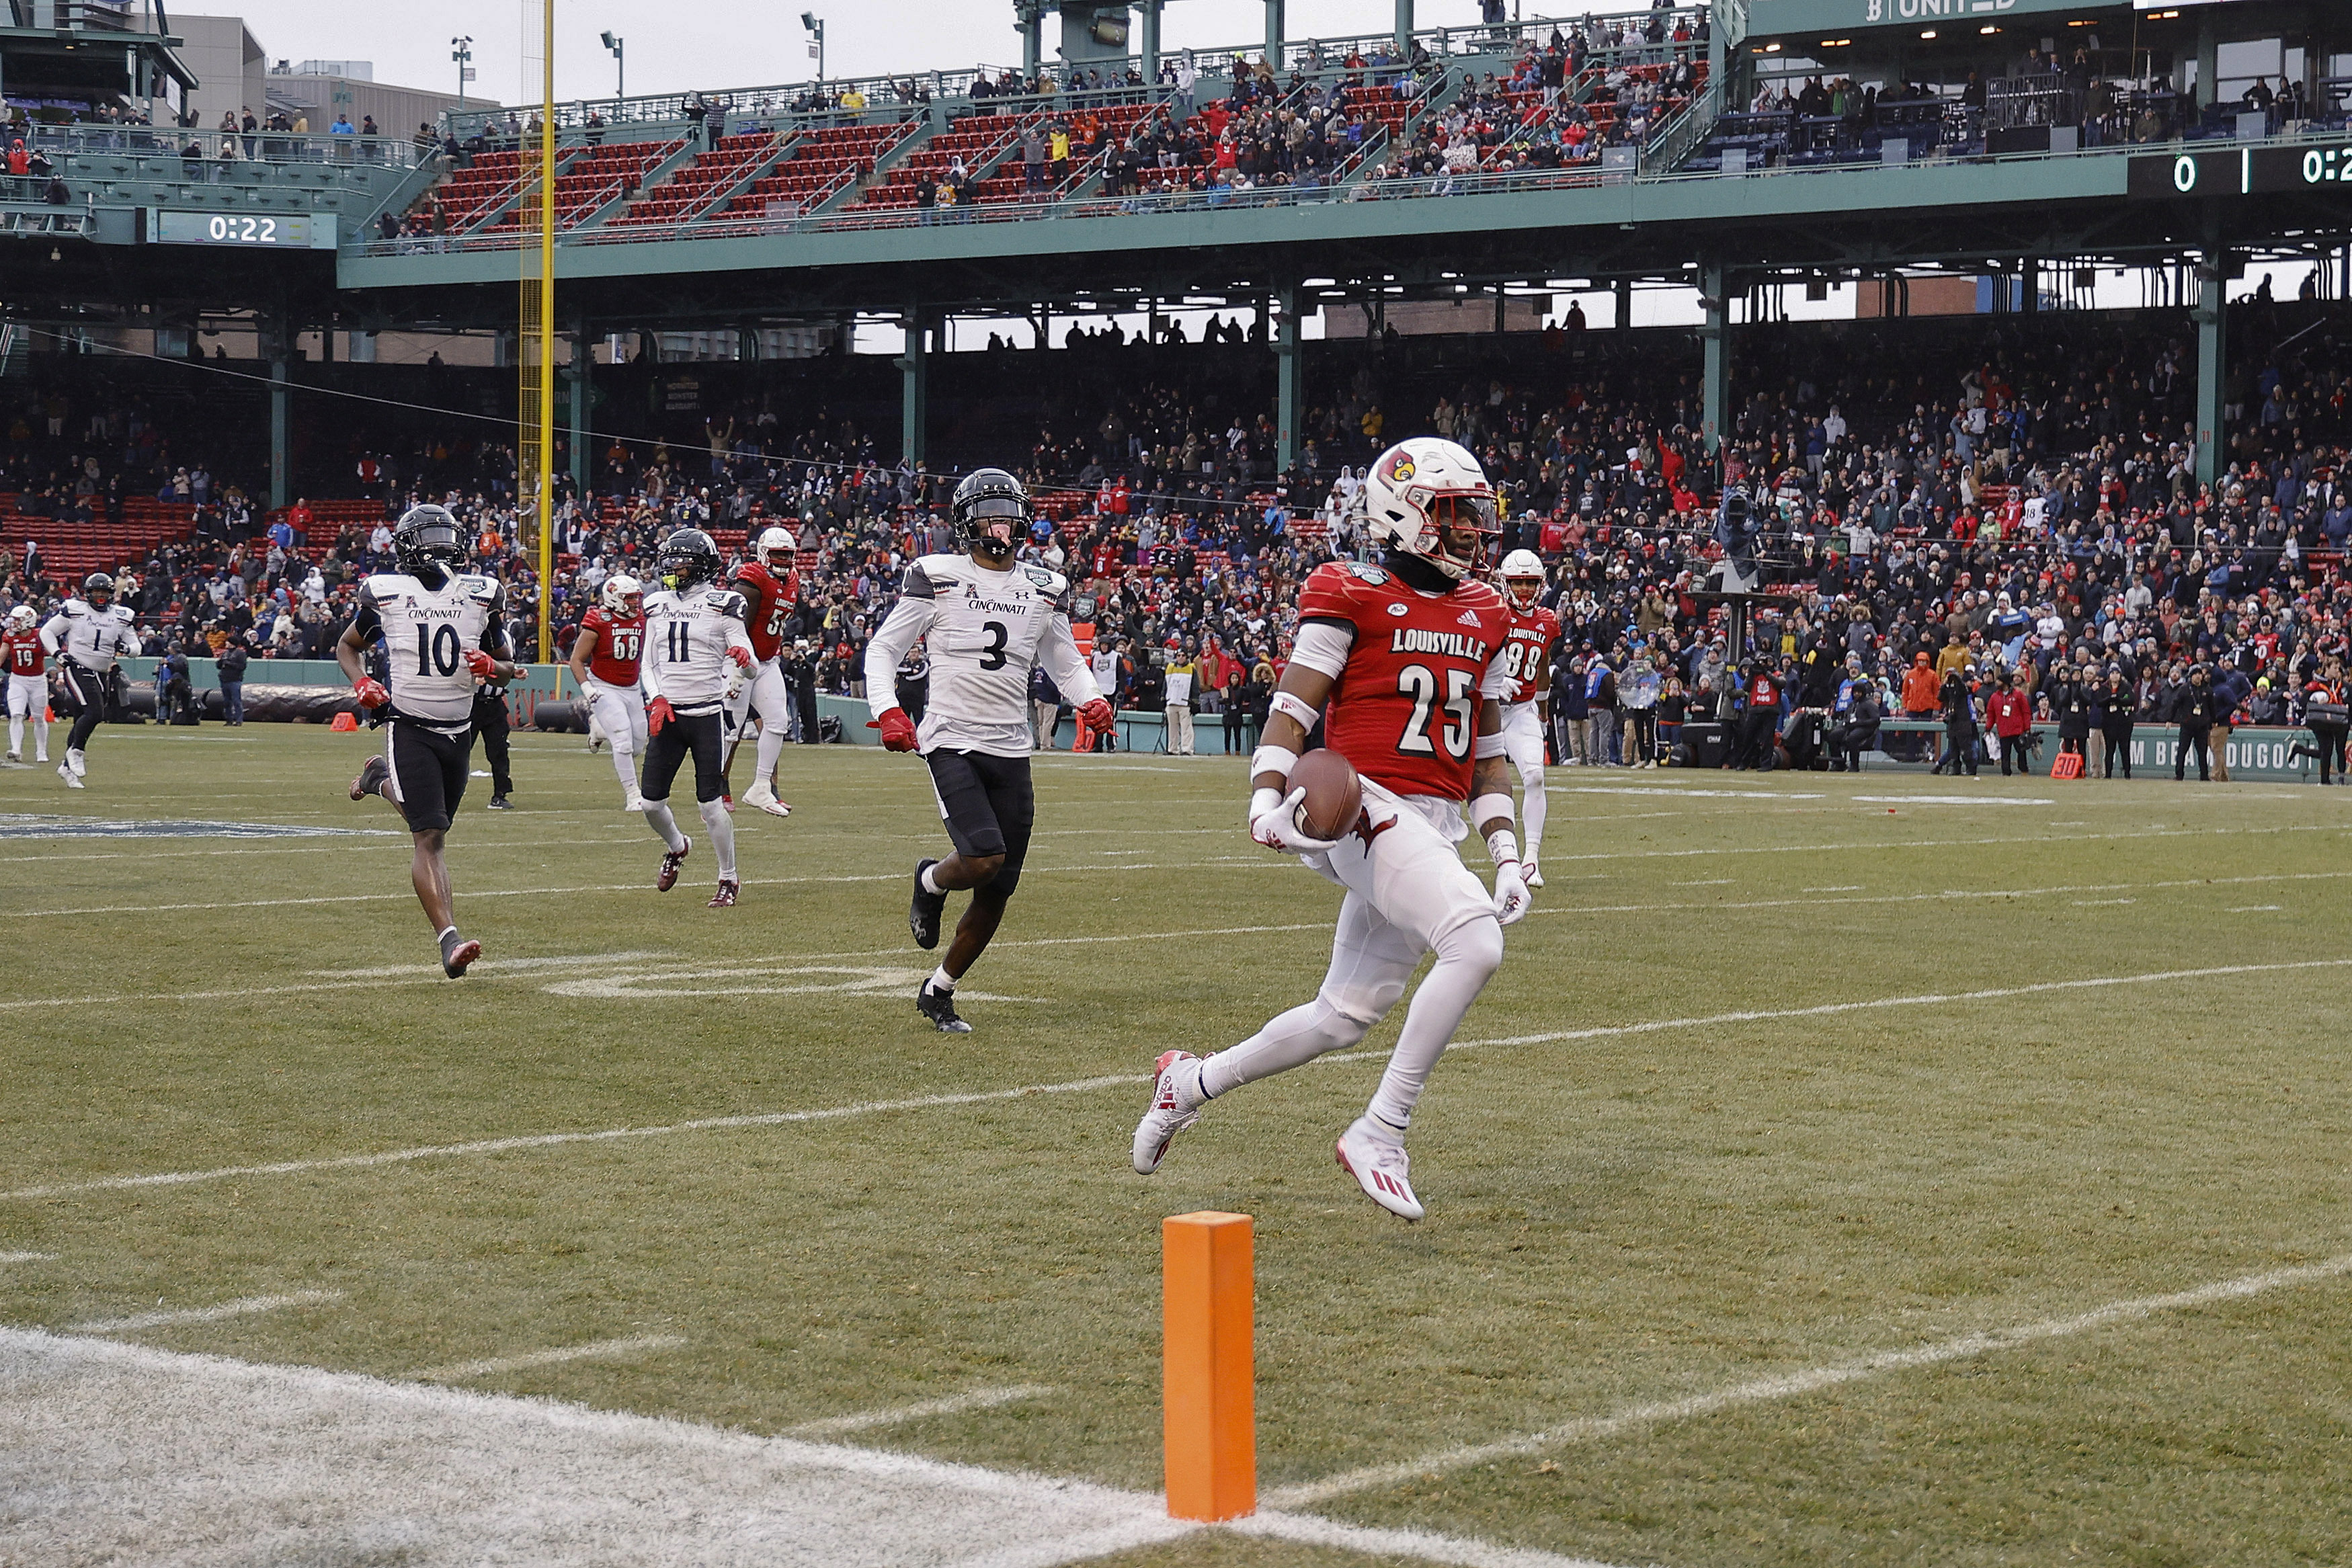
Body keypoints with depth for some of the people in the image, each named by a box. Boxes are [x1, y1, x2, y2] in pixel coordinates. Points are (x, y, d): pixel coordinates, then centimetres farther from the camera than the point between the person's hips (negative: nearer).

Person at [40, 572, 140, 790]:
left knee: (83, 720, 9)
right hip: (77, 671, -5)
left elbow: (136, 647, 11)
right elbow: (47, 632, 3)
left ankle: (68, 766, 20)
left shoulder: (121, 617, 6)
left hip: (101, 674, 5)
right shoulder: (74, 611, -4)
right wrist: (58, 654, -12)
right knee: (95, 712, -23)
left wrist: (126, 648, -12)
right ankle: (76, 751, -4)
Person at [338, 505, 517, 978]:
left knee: (432, 825, 20)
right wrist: (360, 681, -6)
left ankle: (380, 780, 49)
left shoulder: (480, 596, 4)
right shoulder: (385, 594, -2)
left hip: (459, 732, 5)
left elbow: (508, 668, 13)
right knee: (429, 837, -16)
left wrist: (493, 667, -11)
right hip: (409, 728, -4)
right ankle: (449, 939, -21)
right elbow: (347, 645, 14)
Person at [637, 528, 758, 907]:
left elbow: (752, 668, -5)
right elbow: (648, 663, 15)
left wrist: (745, 660, -30)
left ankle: (729, 881, 9)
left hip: (708, 715, -5)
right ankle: (676, 848, 34)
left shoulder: (722, 605, -4)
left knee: (711, 804, -5)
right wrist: (656, 699, -3)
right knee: (651, 801, 3)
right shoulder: (658, 605, 10)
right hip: (667, 715, 5)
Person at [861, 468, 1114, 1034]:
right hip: (951, 743, -5)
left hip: (1011, 751, 5)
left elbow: (1065, 663, 22)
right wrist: (887, 711, -12)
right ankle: (930, 882, 11)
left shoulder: (1044, 589, 11)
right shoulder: (937, 579, -2)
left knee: (997, 892, 2)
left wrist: (1091, 700, 0)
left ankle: (939, 990, 20)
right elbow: (883, 648, 3)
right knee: (984, 855, -25)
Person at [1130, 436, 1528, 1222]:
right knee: (1474, 943, -28)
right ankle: (1380, 1133, -20)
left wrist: (1505, 851, 14)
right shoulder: (1353, 598, -5)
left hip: (1435, 830, 8)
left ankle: (1192, 1082, 33)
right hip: (1367, 808, -8)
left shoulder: (1484, 614, 16)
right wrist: (1267, 799, -24)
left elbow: (1488, 744, 21)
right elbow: (1293, 708, -8)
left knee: (1345, 1016, 10)